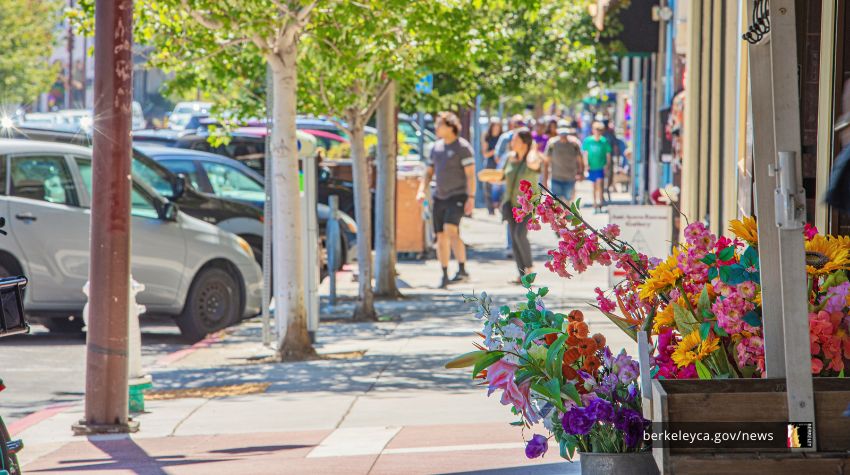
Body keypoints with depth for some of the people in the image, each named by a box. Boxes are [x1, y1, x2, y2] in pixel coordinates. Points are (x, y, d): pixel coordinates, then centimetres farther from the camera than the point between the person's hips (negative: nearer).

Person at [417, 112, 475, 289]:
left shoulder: (463, 147, -9)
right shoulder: (437, 147, 12)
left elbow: (471, 174, -13)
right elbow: (429, 172, 16)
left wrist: (471, 198, -20)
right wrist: (421, 191, 0)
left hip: (457, 196, -7)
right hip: (439, 198, 7)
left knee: (450, 231, -24)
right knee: (441, 237, 5)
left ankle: (462, 269, -18)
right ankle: (445, 276, 12)